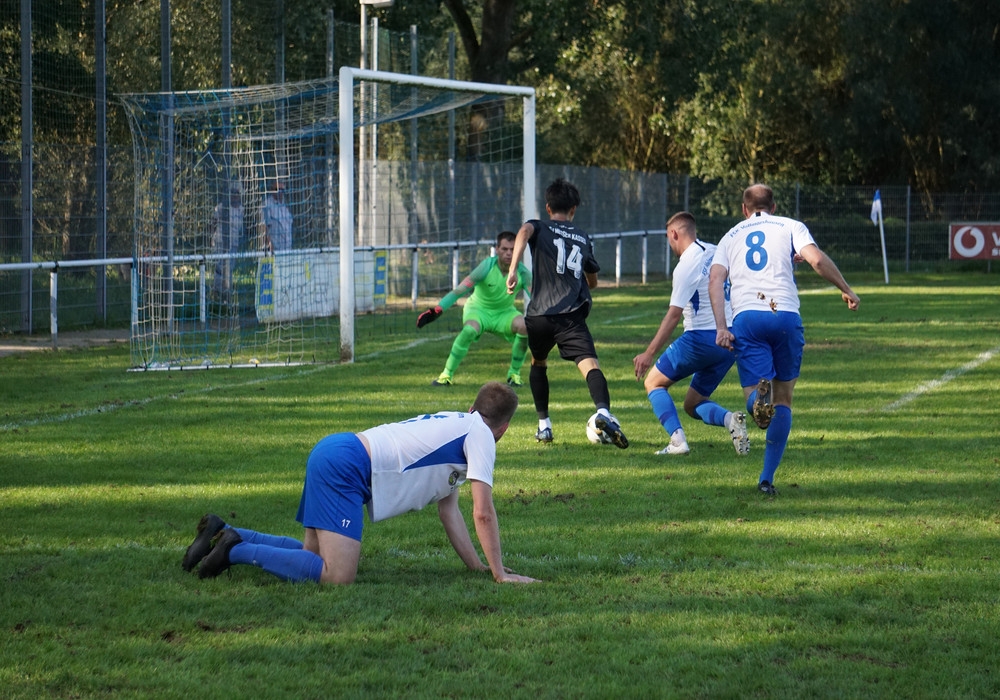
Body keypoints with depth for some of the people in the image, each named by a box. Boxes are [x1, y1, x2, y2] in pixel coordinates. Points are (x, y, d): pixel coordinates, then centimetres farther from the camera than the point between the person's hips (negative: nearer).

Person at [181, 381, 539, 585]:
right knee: (338, 576, -19)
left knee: (315, 554, 19)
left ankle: (226, 535, 15)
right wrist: (500, 573, 0)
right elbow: (483, 513, -6)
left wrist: (477, 565, 22)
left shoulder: (455, 424, 28)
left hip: (331, 452, 10)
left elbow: (449, 511, 27)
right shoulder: (480, 435, 0)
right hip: (346, 467, -10)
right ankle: (237, 550, -15)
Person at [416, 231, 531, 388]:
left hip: (504, 313, 3)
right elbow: (461, 289, -32)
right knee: (469, 329, -36)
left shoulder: (522, 272, -17)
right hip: (478, 309, -3)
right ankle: (447, 374, -19)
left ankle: (514, 373, -6)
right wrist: (437, 310, -41)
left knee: (525, 326, -28)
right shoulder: (487, 266, -25)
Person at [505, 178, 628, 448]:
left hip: (539, 314, 0)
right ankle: (603, 411, -45)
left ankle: (544, 425, 26)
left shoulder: (539, 228, 14)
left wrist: (513, 270, -21)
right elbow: (592, 282, 35)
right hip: (572, 315, 0)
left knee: (538, 364, 27)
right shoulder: (583, 238, 23)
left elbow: (525, 231, -13)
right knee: (590, 365, -17)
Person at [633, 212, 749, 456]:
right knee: (692, 404, 17)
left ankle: (677, 439, -11)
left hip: (701, 338, -8)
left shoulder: (686, 266, -13)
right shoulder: (716, 253, 10)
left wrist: (649, 354, -15)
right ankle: (730, 419, -14)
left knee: (654, 382, 10)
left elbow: (674, 314, -16)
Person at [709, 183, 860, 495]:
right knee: (784, 397, 13)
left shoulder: (730, 237, 24)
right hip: (785, 315, -1)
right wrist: (847, 290, 9)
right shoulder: (791, 227, 17)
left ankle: (759, 397, -44)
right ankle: (767, 478, 7)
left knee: (754, 397, -4)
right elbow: (817, 260, -1)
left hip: (745, 316, 1)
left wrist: (720, 327, 1)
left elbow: (715, 279, 8)